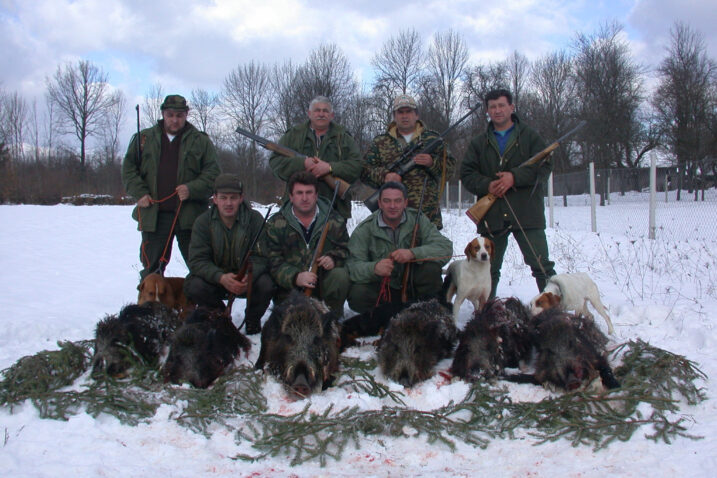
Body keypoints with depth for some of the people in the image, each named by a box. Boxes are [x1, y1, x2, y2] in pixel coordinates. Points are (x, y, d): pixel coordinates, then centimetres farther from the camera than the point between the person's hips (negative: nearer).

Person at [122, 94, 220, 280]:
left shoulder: (200, 141, 7)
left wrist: (192, 189, -15)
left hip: (189, 216, -1)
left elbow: (213, 172, 1)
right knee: (151, 267, 9)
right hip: (153, 215, 2)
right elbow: (128, 167, 13)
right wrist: (139, 192, -2)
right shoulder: (145, 138, 12)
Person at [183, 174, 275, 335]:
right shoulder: (203, 222, -8)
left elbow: (261, 256, -15)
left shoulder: (255, 219, -9)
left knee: (266, 284, -31)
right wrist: (221, 278, -35)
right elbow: (197, 260, -16)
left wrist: (249, 276, -38)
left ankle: (252, 318, 5)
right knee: (194, 286, -29)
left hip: (246, 279, -1)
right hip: (215, 278, 1)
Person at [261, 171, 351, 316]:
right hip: (291, 287, -1)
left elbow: (345, 248, 13)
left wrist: (334, 258, -13)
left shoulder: (334, 220, 4)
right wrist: (295, 277, -26)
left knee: (340, 276, -31)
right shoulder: (275, 224, 0)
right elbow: (273, 261, -7)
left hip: (325, 281, 1)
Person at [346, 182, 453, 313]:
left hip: (412, 286, 0)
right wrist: (374, 268, -42)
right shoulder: (364, 229, -11)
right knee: (357, 295, -29)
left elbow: (445, 248, -18)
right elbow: (353, 266, -19)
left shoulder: (418, 220, -8)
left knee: (432, 267, -28)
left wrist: (413, 253, -35)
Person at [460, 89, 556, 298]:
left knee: (541, 265, -5)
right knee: (489, 269, 10)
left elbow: (544, 165, -2)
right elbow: (466, 174, 8)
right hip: (492, 215, 3)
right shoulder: (478, 143, 15)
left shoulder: (529, 136, 8)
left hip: (527, 213, -2)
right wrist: (487, 185, -11)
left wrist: (515, 177, -16)